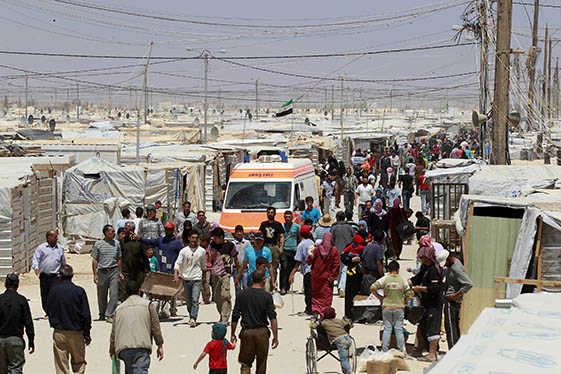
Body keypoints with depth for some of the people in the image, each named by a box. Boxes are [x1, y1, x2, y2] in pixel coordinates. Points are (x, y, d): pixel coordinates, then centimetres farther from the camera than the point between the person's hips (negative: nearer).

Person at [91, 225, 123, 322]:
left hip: (114, 271, 2)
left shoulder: (116, 244, 10)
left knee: (114, 294, -11)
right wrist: (95, 275, -4)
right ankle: (102, 314, 23)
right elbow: (94, 260, 2)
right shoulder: (98, 244, 1)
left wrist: (120, 272, 12)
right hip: (102, 271, -1)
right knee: (102, 296, 7)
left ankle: (109, 315, -8)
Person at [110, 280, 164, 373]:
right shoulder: (148, 304, 11)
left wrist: (112, 351, 35)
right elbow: (155, 327, 9)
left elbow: (113, 333, 22)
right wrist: (160, 345, 18)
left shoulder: (119, 308, 21)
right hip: (142, 347, -3)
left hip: (123, 349, 3)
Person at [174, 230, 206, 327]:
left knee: (195, 300, -14)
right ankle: (191, 317, 26)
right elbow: (178, 263, -1)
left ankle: (193, 319, -20)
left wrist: (204, 277, 19)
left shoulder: (202, 251, 4)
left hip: (197, 279, -1)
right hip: (186, 278, 1)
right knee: (188, 301, 9)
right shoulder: (184, 251, 2)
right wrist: (175, 274, -16)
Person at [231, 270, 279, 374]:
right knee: (261, 365, 13)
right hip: (262, 332, -1)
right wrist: (275, 337, -8)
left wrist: (233, 334, 10)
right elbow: (272, 318, -11)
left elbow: (235, 317, 1)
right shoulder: (266, 296, -6)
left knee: (245, 363, 7)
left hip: (247, 332, 1)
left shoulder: (242, 294, 0)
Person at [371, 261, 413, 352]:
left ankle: (384, 351, 6)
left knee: (387, 329, 6)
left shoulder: (385, 279, -2)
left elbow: (372, 288, -8)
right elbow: (409, 294, 1)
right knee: (399, 329, 5)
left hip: (387, 307, 0)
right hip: (399, 308, 0)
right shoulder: (402, 280, -1)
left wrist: (380, 297, 4)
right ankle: (402, 351, 6)